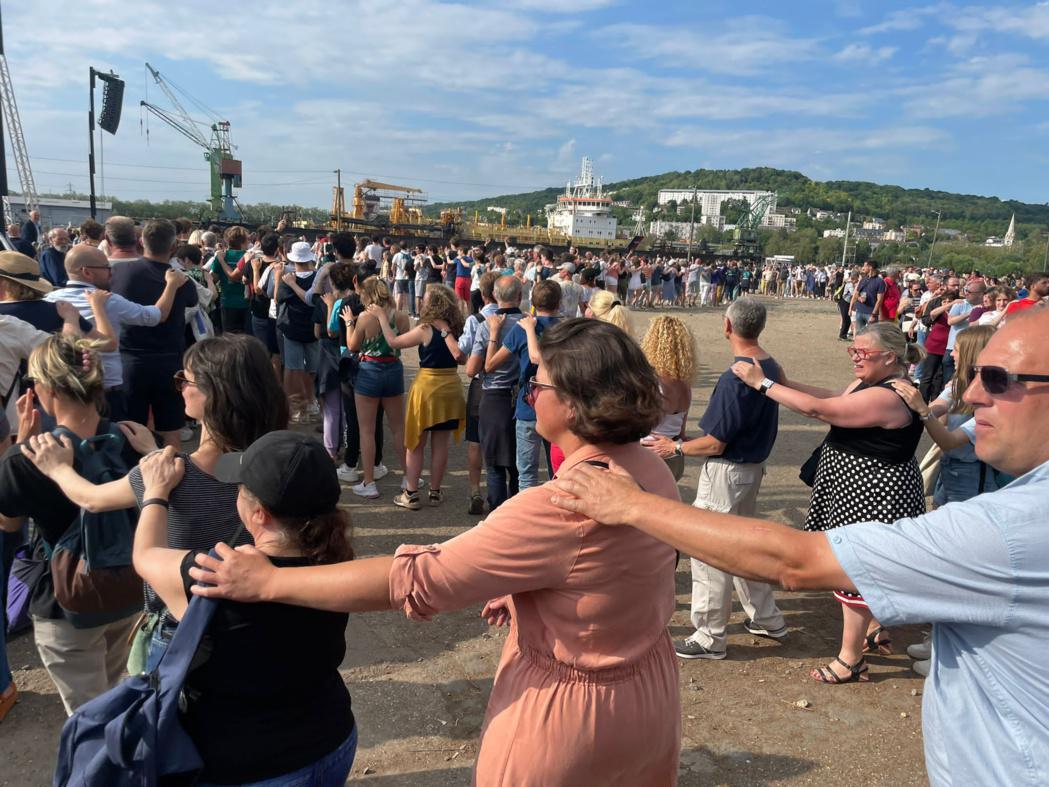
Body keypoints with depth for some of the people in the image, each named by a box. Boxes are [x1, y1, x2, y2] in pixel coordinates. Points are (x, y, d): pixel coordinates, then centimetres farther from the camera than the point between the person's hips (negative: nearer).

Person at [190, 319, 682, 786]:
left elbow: (416, 580, -31)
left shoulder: (558, 507, -33)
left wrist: (268, 581, -25)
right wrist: (524, 592, 5)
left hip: (568, 711, -7)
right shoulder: (653, 471, -6)